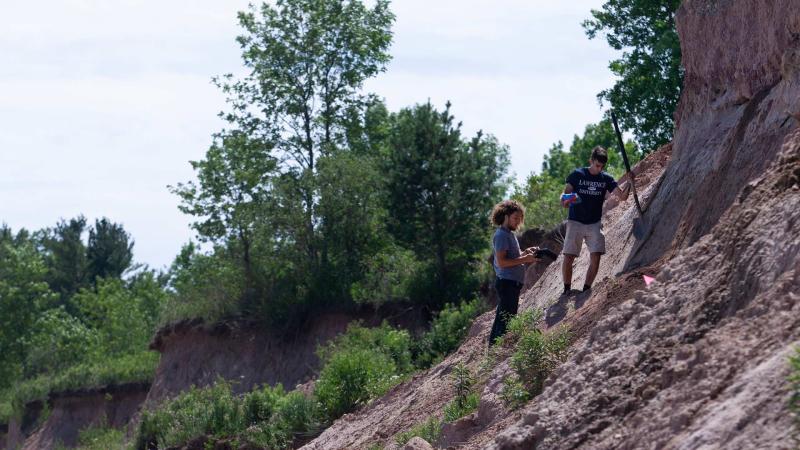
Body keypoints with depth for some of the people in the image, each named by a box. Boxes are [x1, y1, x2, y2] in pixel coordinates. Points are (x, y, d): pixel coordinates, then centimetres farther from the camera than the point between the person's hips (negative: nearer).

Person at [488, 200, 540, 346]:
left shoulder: (509, 234, 17)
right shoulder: (501, 235, -14)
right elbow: (501, 262, -20)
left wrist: (524, 253, 6)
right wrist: (524, 259, -19)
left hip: (512, 283, 10)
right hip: (507, 283, -10)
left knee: (501, 318, 15)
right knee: (506, 319, -9)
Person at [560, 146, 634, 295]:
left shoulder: (606, 179, 4)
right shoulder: (577, 175, -2)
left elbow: (622, 196, -3)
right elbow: (565, 195, 0)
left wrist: (629, 182, -20)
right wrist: (565, 201, -23)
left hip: (595, 224, 2)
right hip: (575, 222, -2)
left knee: (595, 257, -11)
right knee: (568, 258, -7)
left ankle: (586, 289, 0)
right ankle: (567, 289, 9)